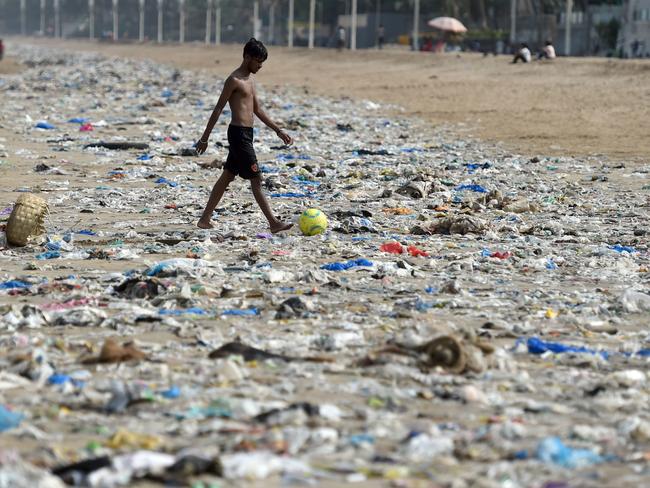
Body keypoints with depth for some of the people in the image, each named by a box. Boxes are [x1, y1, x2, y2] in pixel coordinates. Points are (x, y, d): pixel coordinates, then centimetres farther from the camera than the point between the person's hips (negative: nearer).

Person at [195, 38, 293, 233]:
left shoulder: (250, 79, 15)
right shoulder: (234, 80, -13)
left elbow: (257, 109, 22)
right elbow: (218, 109, -12)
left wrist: (278, 130, 19)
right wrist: (205, 138, -12)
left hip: (246, 133, 10)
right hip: (238, 133, -10)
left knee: (227, 176, 13)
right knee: (256, 179, -9)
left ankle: (205, 219, 19)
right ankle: (274, 223, -10)